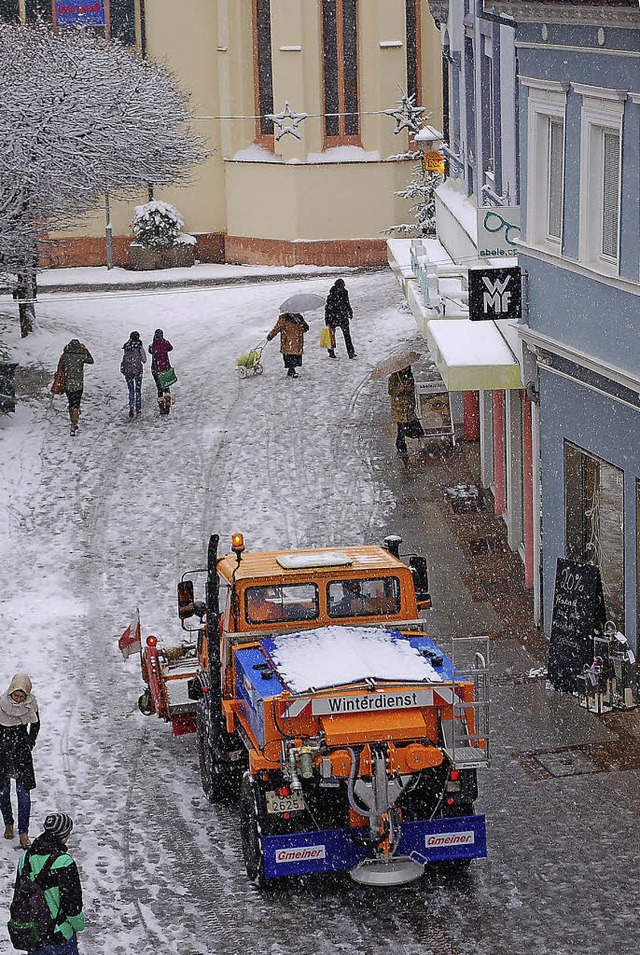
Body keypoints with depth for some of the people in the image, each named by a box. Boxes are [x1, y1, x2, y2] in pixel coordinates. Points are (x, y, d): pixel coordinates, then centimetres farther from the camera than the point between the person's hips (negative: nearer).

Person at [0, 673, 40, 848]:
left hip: (22, 754, 1)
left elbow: (35, 725, 9)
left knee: (24, 793, -2)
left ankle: (23, 833, 6)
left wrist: (29, 744, 4)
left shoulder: (31, 704, -10)